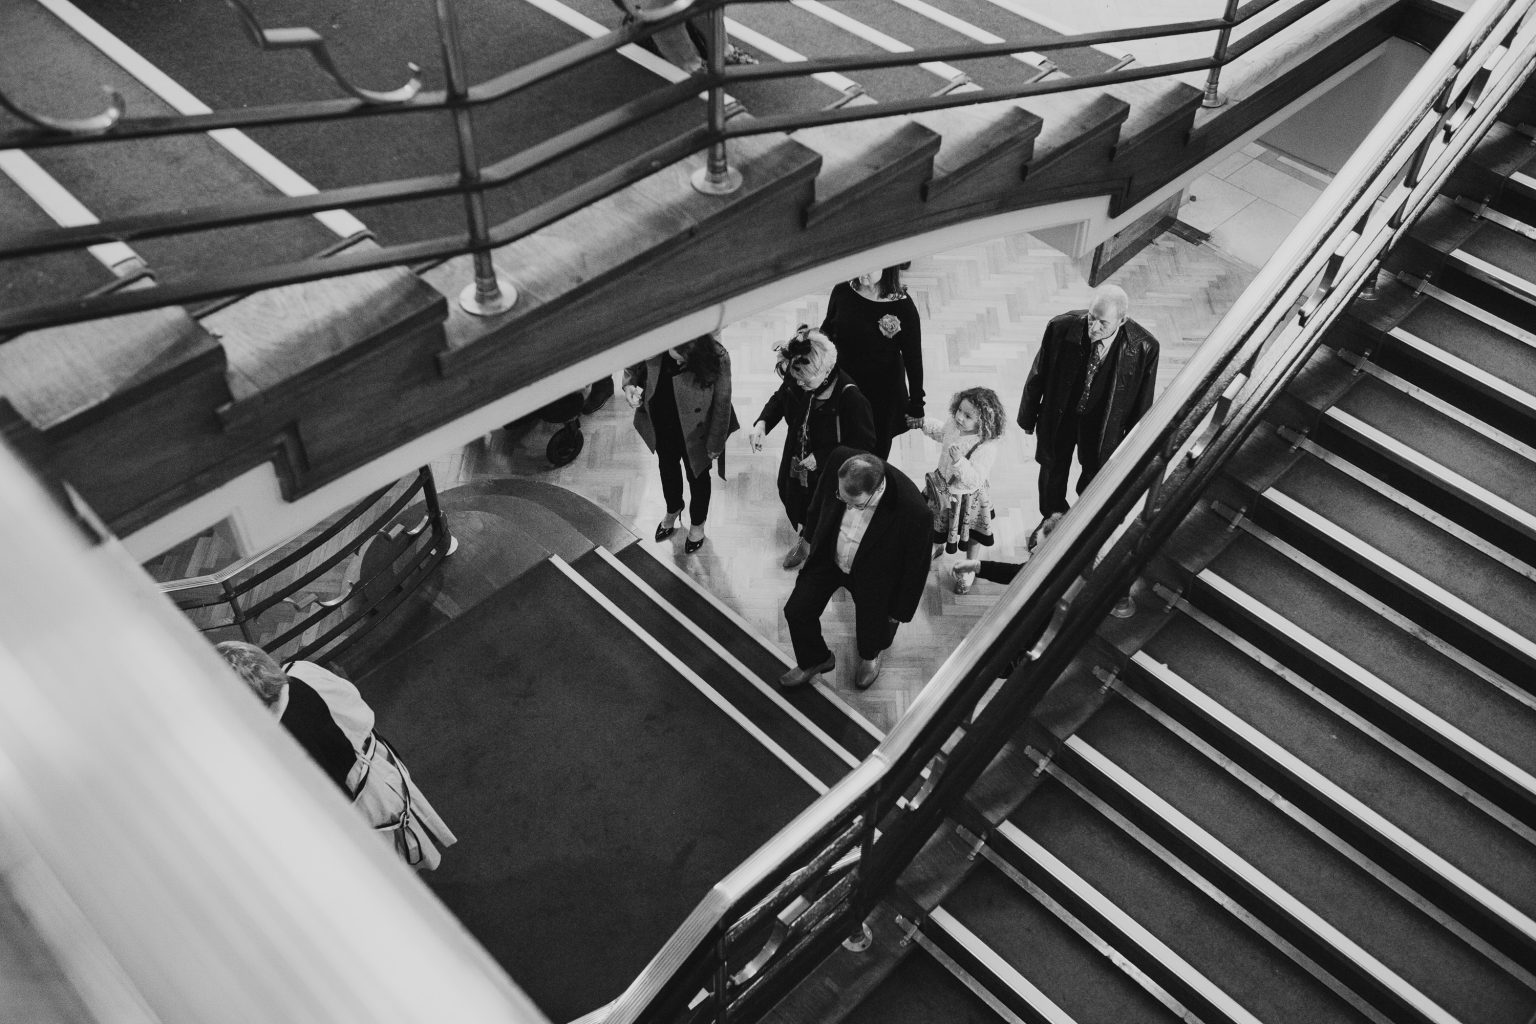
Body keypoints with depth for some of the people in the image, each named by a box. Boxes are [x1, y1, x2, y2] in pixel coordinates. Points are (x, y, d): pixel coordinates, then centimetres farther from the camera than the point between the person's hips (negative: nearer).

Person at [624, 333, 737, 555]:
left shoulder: (717, 360, -35)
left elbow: (722, 405, -20)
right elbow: (634, 363, -4)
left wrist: (715, 445, -10)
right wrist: (629, 384, -24)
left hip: (694, 431, -3)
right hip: (660, 426, 3)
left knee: (697, 474, 24)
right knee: (668, 467, 30)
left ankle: (697, 523, 54)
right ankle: (673, 509, 63)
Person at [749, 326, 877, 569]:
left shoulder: (849, 397, -34)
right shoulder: (796, 381, -19)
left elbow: (864, 442, -24)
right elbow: (779, 399, 4)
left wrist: (822, 457, -26)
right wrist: (762, 423, -16)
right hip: (795, 467, 6)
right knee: (796, 507, 29)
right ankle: (804, 540, 61)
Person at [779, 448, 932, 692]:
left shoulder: (913, 511, -39)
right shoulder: (838, 461, -30)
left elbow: (915, 565, -19)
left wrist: (900, 610, -4)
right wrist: (811, 536, 13)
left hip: (872, 575, -3)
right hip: (829, 556, 3)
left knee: (871, 637, 10)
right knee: (796, 611, 6)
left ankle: (870, 656, 51)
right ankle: (815, 660, 40)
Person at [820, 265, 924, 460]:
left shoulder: (903, 306, -18)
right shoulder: (842, 292, -10)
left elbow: (913, 357, -10)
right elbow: (827, 329, 11)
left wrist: (916, 405, -6)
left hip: (883, 395, -3)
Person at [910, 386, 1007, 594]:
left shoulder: (986, 448, -39)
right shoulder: (953, 423, -19)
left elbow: (974, 480, -43)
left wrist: (959, 461, -56)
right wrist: (924, 423, 0)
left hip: (967, 497, -6)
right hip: (943, 487, 6)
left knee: (972, 535, 22)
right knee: (937, 522, 32)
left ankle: (969, 570, 49)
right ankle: (936, 546, 65)